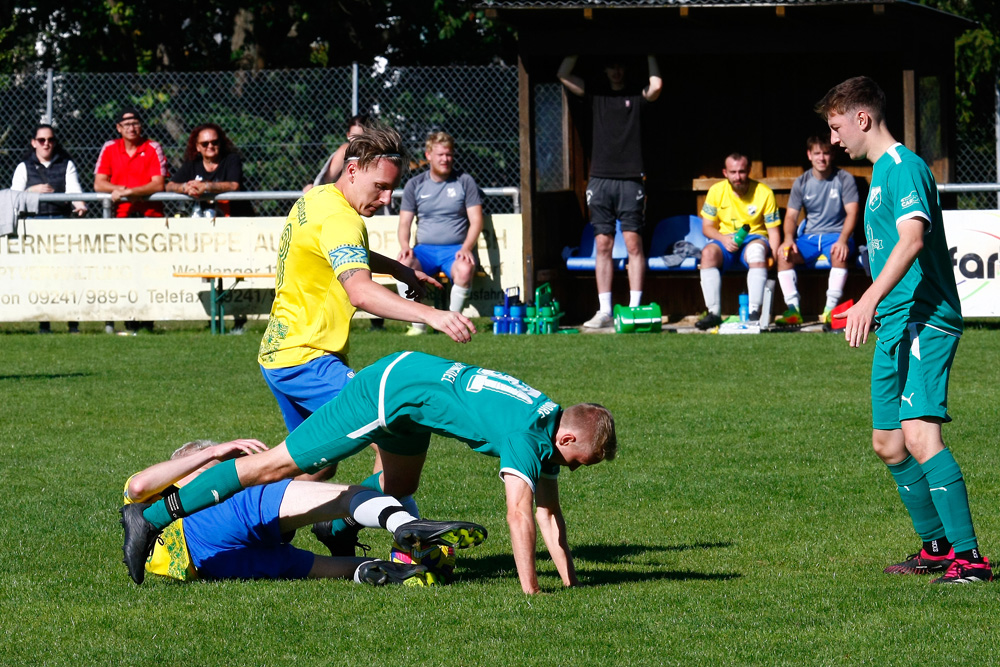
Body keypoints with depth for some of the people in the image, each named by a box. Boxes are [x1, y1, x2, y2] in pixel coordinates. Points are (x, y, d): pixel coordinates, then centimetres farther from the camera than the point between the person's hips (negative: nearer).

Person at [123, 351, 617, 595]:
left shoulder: (550, 425, 4)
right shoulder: (527, 436, -24)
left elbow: (549, 513, 9)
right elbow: (519, 515, -30)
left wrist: (571, 585, 6)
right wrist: (530, 593, -29)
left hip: (413, 383, 9)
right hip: (390, 389, -9)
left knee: (397, 489, 25)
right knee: (282, 464, -8)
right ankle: (153, 517, -6)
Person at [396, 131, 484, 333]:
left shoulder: (465, 182, 7)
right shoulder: (415, 184, 12)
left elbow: (476, 221, 2)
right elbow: (404, 222, 11)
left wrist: (466, 248, -16)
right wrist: (405, 246, -11)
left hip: (456, 248, -2)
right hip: (424, 249, 2)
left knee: (465, 269, -38)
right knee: (403, 265, -33)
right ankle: (418, 324, -24)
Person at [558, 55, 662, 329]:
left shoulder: (637, 96, 8)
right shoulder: (596, 94, 15)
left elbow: (656, 86, -13)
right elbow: (564, 75, 8)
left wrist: (649, 56, -4)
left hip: (630, 180, -3)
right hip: (600, 179, 3)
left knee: (633, 243, -5)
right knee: (603, 245, 2)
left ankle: (634, 308, -3)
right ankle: (605, 311, 4)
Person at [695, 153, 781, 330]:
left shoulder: (764, 193, -4)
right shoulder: (716, 191, 0)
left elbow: (773, 231, -3)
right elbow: (707, 227, 5)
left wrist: (774, 256, -20)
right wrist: (723, 239, -17)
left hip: (754, 237, -2)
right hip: (725, 238, 2)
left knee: (757, 249, -38)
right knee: (708, 252, -33)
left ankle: (755, 313, -42)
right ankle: (714, 313, -33)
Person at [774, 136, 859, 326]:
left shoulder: (844, 179, -2)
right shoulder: (801, 183, 7)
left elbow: (852, 213, -11)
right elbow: (791, 216, 4)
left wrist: (843, 240, -28)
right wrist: (789, 238, -19)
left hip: (836, 234, -3)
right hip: (809, 237, 3)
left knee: (839, 254, -38)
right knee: (784, 254, -25)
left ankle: (831, 308, -34)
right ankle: (793, 309, -28)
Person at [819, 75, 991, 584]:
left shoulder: (904, 167, -12)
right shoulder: (881, 172, 20)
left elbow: (912, 238, -27)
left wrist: (871, 298, -38)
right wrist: (875, 308, 38)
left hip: (924, 322, -11)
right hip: (894, 328, 11)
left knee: (919, 434, -22)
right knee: (888, 444, 14)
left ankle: (969, 556, -25)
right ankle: (936, 547, 26)